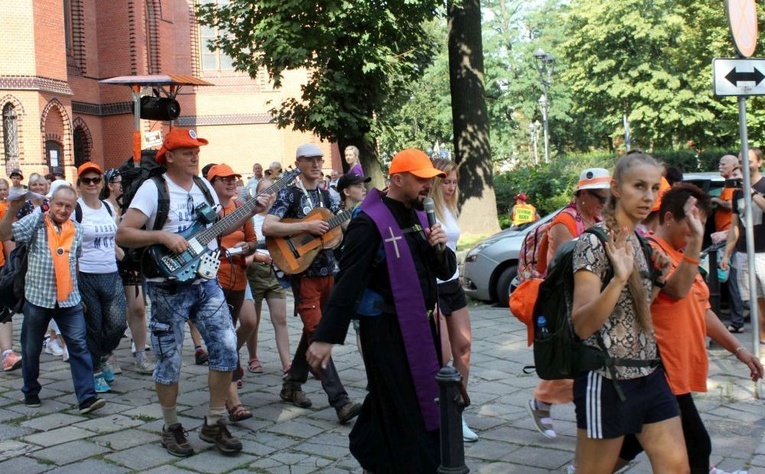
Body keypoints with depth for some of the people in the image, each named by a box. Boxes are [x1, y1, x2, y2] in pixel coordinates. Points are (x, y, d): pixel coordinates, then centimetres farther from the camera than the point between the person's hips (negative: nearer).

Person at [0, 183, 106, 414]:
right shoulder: (36, 222, -2)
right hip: (38, 297, -2)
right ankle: (31, 391, 32)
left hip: (69, 299, 2)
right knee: (31, 348, 12)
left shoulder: (76, 230, 9)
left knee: (79, 345, -7)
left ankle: (86, 397, -9)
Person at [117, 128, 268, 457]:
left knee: (226, 347, 0)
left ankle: (214, 423, 13)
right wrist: (162, 236, -25)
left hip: (206, 283, 6)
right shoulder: (153, 189, -10)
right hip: (169, 288, -5)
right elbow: (122, 234, -15)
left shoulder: (204, 186, 10)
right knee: (169, 361, 4)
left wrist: (251, 211, 4)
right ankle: (171, 428, 21)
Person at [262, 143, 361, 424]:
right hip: (303, 272, -7)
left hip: (327, 271, 7)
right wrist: (307, 226, -22)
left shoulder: (326, 195, 13)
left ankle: (292, 385, 30)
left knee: (313, 330, 14)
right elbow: (267, 227, -19)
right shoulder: (289, 194, -7)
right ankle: (340, 402, -15)